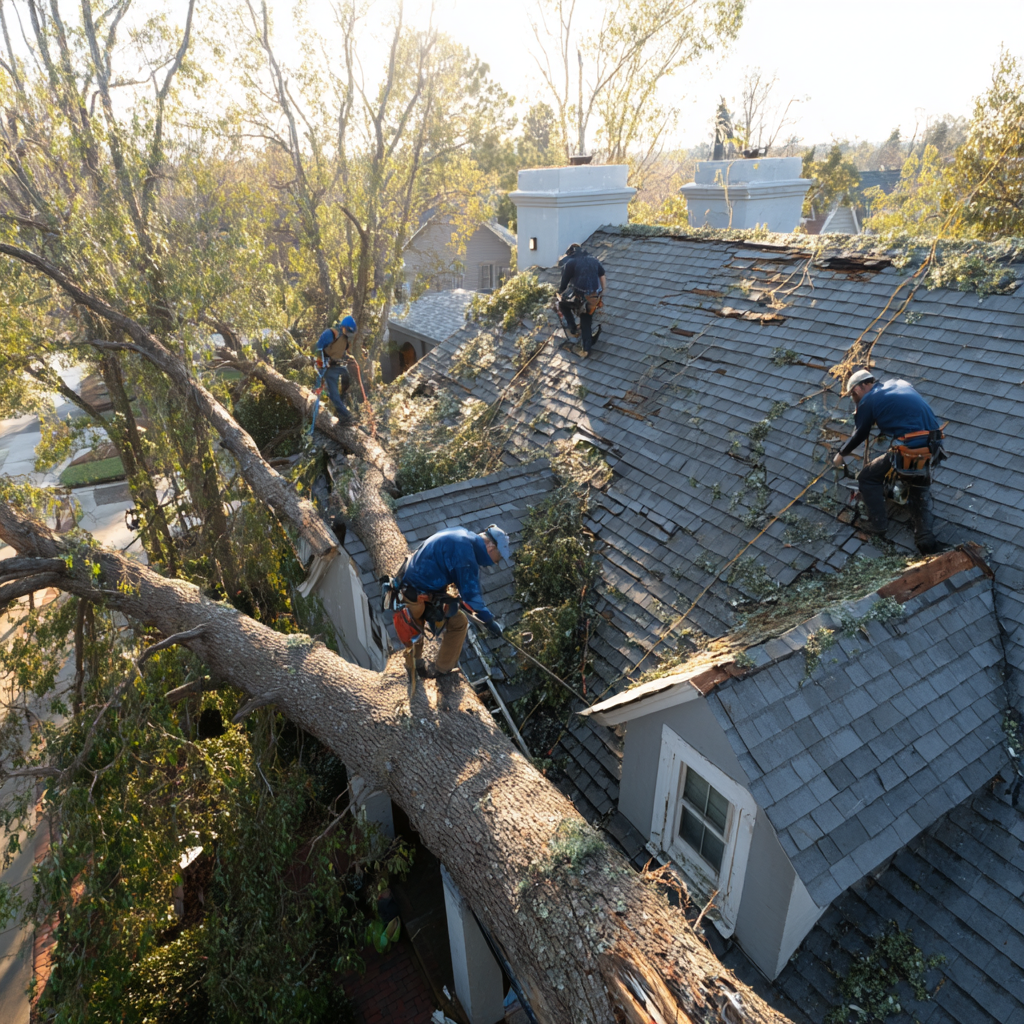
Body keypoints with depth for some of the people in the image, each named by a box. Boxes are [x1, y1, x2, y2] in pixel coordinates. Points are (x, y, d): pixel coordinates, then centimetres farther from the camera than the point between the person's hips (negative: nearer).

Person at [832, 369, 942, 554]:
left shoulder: (867, 402, 0)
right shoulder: (900, 384, 18)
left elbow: (859, 435, 12)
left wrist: (841, 454, 28)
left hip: (909, 448, -7)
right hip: (933, 447, 7)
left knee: (866, 478, 11)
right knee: (919, 487, 24)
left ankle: (877, 523, 12)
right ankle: (926, 537, 14)